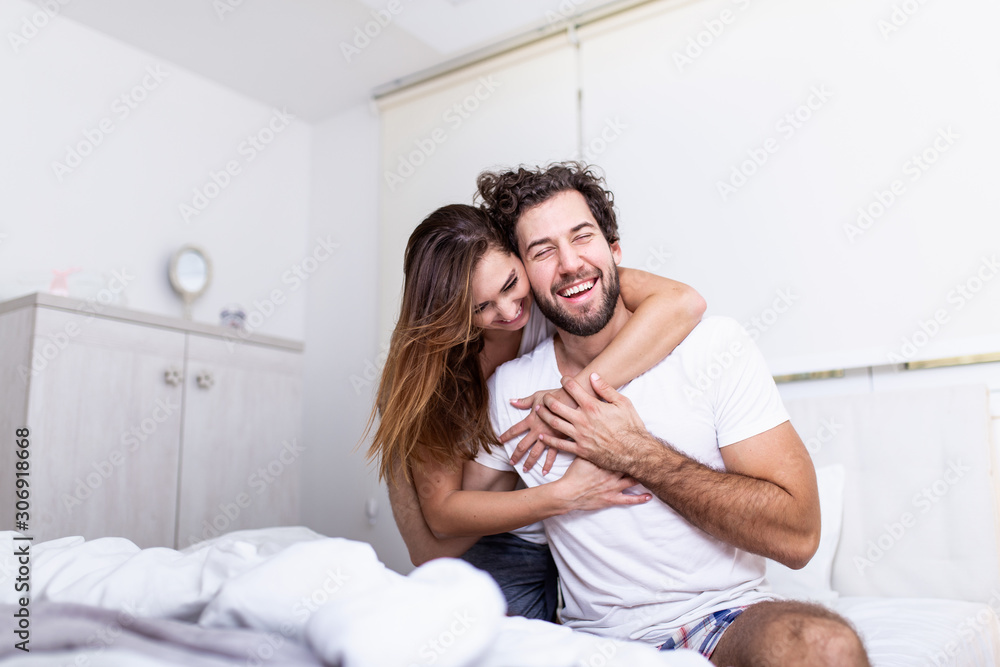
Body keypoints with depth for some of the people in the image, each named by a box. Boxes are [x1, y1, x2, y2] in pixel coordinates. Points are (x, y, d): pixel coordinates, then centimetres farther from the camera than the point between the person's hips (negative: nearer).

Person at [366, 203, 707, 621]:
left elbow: (683, 303, -31)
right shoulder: (432, 357, -13)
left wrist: (574, 394, -37)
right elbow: (442, 511, -16)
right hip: (505, 544, 1)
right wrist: (563, 496, -30)